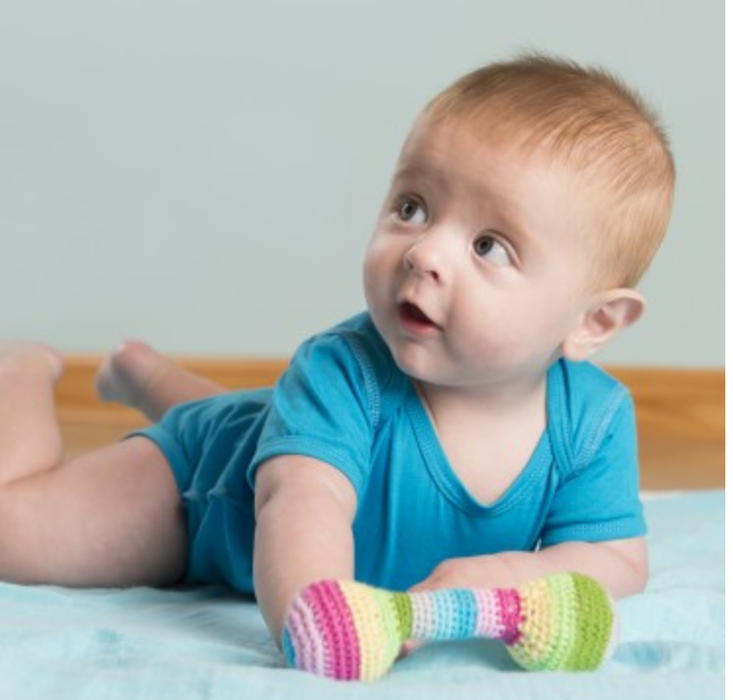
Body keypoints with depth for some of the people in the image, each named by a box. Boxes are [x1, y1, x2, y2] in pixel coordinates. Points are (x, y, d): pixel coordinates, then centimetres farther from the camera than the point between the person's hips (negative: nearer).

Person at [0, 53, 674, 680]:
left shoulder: (593, 420, -29)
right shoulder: (344, 374, -42)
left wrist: (512, 572, -43)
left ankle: (144, 371, 64)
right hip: (204, 482, -5)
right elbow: (303, 497, -57)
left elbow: (619, 559, -23)